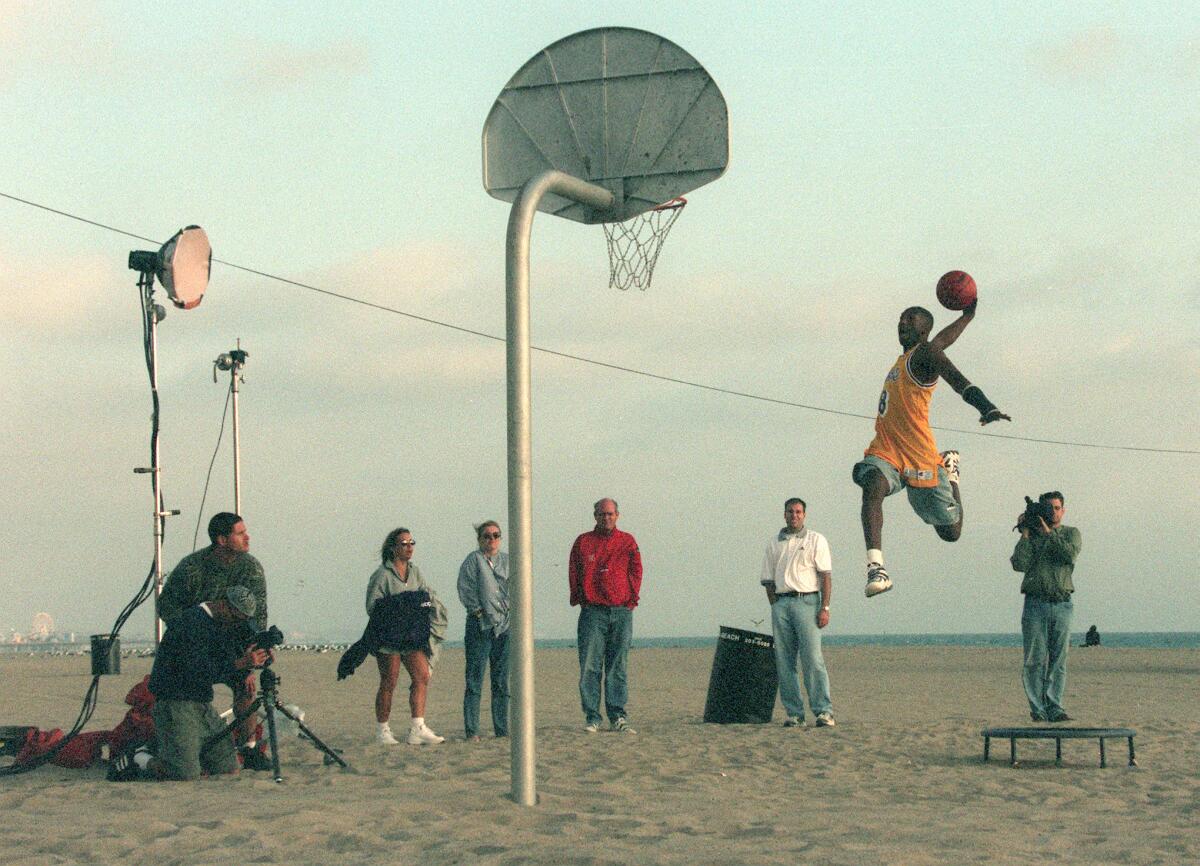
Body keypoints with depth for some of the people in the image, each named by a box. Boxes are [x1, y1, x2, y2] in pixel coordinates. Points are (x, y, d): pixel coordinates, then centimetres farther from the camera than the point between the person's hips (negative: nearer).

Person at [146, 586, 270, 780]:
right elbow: (197, 672, -25)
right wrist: (240, 664, -29)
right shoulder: (190, 622, -16)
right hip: (176, 704, -9)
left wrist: (253, 662, -7)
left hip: (204, 705, 9)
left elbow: (233, 679, 12)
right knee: (187, 776, -18)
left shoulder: (223, 626, 12)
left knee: (228, 769, 2)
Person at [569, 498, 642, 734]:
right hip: (592, 611, -1)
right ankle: (592, 717, -3)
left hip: (622, 611, 1)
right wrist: (580, 599, -1)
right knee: (590, 666, -5)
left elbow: (636, 572, 9)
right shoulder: (583, 542, 9)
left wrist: (631, 599, 0)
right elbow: (574, 573, 8)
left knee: (618, 666, 3)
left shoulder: (627, 542, 11)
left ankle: (618, 716, 6)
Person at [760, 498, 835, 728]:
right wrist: (775, 609, 6)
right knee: (784, 661, 0)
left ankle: (823, 711, -13)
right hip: (781, 602, 4)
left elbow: (826, 577, -1)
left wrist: (825, 608, -11)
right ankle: (794, 714, 3)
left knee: (812, 658, -12)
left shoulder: (816, 540, 6)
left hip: (806, 600, -4)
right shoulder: (775, 544, 17)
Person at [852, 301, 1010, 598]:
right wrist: (968, 315, 49)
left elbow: (958, 380, -25)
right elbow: (945, 337, 34)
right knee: (872, 488, -30)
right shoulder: (905, 357, 19)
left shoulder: (925, 353, -6)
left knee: (951, 533, 5)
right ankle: (875, 567, -41)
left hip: (920, 459, -6)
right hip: (885, 454, 6)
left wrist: (986, 407, -42)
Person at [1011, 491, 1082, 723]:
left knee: (1058, 660, 0)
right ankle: (1037, 709, -2)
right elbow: (1020, 564, -5)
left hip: (1062, 605, 1)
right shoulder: (1031, 534, 10)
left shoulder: (1071, 533, 12)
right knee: (1035, 660, -4)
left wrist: (1048, 532, -8)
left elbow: (1071, 554, -10)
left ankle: (1054, 708, 2)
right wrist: (1025, 534, -5)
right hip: (1036, 603, -1)